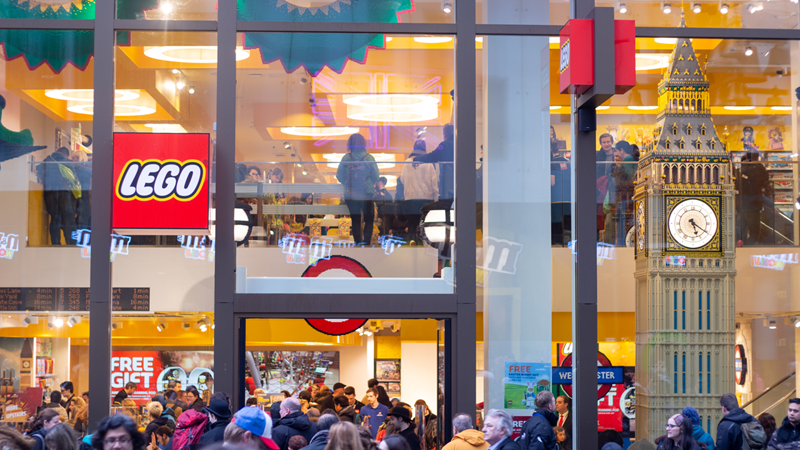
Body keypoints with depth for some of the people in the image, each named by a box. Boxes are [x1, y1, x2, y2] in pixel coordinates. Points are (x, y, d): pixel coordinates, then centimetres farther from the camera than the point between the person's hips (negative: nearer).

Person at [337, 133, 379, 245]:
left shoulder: (346, 158, -7)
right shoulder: (369, 158, -9)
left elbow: (339, 175, -4)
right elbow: (376, 176, -5)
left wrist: (347, 184, 11)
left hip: (350, 194, 2)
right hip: (367, 193, -2)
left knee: (355, 220, 13)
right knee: (369, 219, 11)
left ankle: (358, 242, 12)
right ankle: (366, 241, -1)